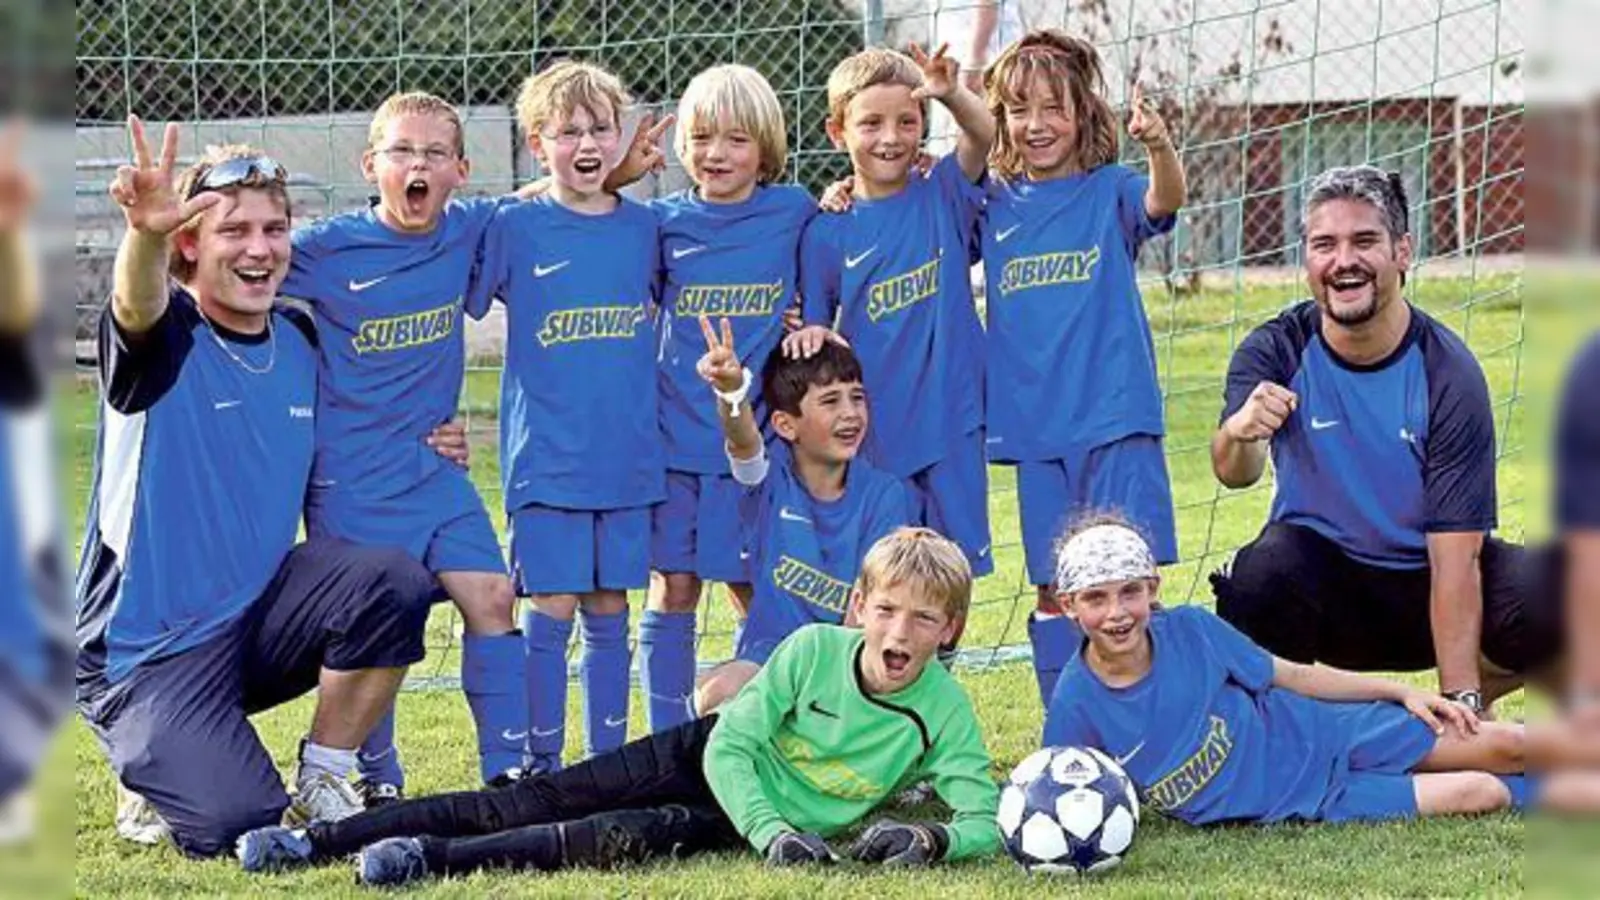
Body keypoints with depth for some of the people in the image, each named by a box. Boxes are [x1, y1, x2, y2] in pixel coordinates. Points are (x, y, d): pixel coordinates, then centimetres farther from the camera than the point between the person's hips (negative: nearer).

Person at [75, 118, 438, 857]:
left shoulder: (302, 340, 6)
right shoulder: (164, 338, -11)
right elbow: (139, 307, -37)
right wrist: (145, 235, -59)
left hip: (256, 614, 5)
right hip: (148, 651, -5)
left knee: (394, 585, -23)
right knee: (236, 825, -24)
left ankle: (321, 783, -3)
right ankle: (159, 774, 13)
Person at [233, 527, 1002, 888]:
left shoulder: (942, 708, -16)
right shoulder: (814, 650, -15)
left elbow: (984, 820, -16)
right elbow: (731, 748, -17)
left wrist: (930, 838, -38)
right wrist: (770, 832, -33)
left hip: (787, 818, -1)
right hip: (714, 762, 1)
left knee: (632, 836, -31)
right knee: (524, 803, -11)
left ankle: (433, 858, -40)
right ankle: (318, 840, -14)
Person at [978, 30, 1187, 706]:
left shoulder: (1110, 192, -1)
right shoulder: (992, 204, 9)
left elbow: (1165, 199, -20)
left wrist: (1158, 144, -42)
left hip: (1116, 419, -3)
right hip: (1034, 426, 3)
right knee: (1055, 588, 7)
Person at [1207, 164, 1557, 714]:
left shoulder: (1448, 374, -14)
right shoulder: (1276, 352, -9)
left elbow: (1454, 557, -18)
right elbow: (1235, 474, -27)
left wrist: (1460, 698, -26)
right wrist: (1239, 435, -52)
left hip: (1425, 581, 0)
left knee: (1560, 605, -28)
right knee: (1260, 577, -35)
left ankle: (1471, 703, 3)